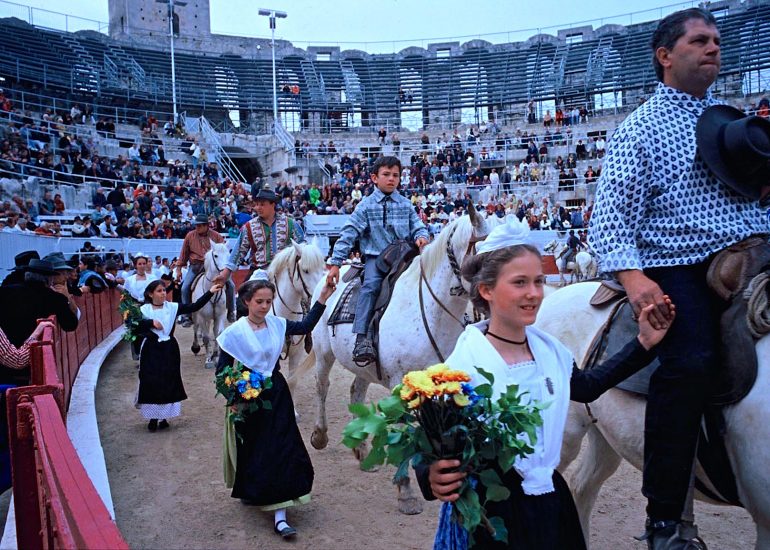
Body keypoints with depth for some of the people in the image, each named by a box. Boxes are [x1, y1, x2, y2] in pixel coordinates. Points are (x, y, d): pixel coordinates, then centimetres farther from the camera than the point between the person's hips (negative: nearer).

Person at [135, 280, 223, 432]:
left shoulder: (172, 307, -2)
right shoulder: (144, 309, -3)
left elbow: (194, 306, -10)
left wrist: (210, 292, -18)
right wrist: (151, 322, -25)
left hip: (169, 350, 1)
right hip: (151, 350, -1)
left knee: (168, 382, 6)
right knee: (151, 383, 2)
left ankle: (164, 417, 19)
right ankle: (153, 417, 17)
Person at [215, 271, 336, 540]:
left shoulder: (277, 324, 0)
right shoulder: (235, 332, -12)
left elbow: (305, 326, 13)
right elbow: (221, 370, -7)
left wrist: (322, 298, 7)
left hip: (277, 395, 3)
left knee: (281, 450, -2)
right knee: (252, 449, 13)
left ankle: (280, 516, 1)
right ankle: (249, 491, 45)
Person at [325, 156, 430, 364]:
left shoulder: (406, 204, 13)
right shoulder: (365, 206, 4)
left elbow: (418, 227, 15)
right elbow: (348, 234, 0)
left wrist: (421, 237, -12)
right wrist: (335, 263, -7)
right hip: (375, 257, -3)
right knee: (371, 285, -30)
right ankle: (362, 339, -36)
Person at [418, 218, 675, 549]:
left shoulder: (549, 349, -1)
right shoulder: (465, 364, -21)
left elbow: (586, 387, 18)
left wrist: (644, 342, 14)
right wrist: (432, 478, -43)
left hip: (551, 500, 6)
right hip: (489, 510, -6)